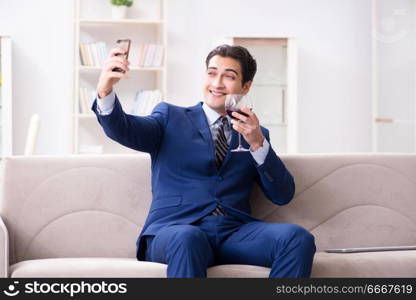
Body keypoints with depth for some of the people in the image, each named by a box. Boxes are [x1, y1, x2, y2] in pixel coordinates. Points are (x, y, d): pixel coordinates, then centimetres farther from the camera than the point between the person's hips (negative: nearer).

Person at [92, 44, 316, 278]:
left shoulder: (254, 134, 23)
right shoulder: (171, 117, 17)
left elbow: (283, 195, 11)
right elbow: (122, 130, -2)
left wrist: (258, 143, -3)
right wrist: (106, 91, -23)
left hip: (235, 232, 3)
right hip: (176, 230, -3)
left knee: (298, 238, -26)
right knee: (187, 238, -39)